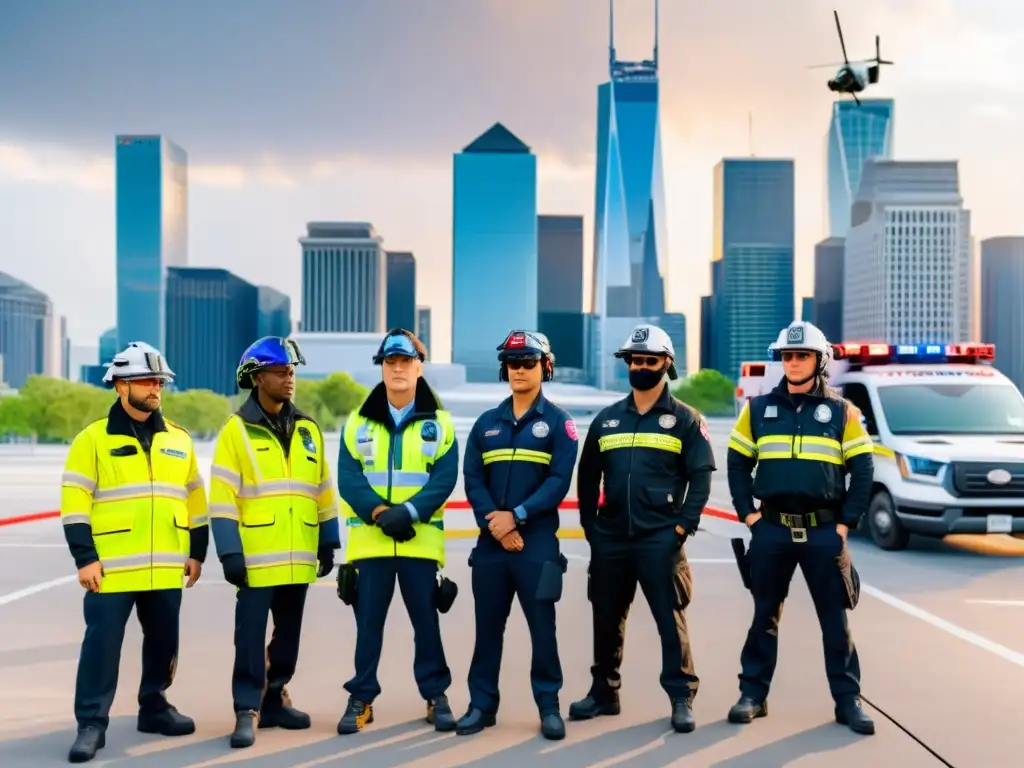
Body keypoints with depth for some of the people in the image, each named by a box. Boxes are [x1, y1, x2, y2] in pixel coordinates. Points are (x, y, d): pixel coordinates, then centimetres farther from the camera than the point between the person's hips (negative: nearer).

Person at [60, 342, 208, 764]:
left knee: (163, 641, 13)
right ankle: (92, 724, 3)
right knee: (102, 644, -4)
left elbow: (195, 498, 17)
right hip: (111, 567, -5)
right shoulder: (93, 438, -3)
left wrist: (197, 552, 14)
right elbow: (75, 502, -6)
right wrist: (84, 558, -12)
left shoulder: (178, 439, 12)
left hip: (166, 568, 5)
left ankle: (154, 707, 30)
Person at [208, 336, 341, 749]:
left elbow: (323, 490, 15)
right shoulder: (237, 429, -4)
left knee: (288, 634, 13)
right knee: (250, 635, -3)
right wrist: (230, 553, -14)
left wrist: (327, 543, 12)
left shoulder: (308, 429, 11)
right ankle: (247, 711, 4)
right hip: (256, 557, -5)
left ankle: (275, 700, 25)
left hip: (298, 558, 5)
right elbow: (222, 497, -8)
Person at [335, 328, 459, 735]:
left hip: (421, 539, -1)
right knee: (368, 621, 6)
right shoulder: (359, 421, 7)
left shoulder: (439, 422, 4)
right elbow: (348, 478, -1)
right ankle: (361, 698, 14)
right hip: (369, 539, 1)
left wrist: (407, 512, -18)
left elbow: (444, 479, -5)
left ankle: (436, 696, 16)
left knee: (426, 619, 5)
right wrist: (379, 512, -16)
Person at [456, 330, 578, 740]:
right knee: (487, 625, 8)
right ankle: (482, 704, 16)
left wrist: (517, 515, -17)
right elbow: (472, 480, 4)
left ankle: (549, 707, 9)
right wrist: (493, 523, -11)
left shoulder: (558, 422, 1)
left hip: (537, 541, -3)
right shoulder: (485, 424, 12)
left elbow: (559, 481, -9)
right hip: (490, 541, 3)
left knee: (542, 626, -1)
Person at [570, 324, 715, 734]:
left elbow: (701, 476, -2)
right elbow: (587, 477, 15)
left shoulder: (684, 419, 2)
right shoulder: (606, 420, 13)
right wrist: (589, 526, 8)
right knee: (606, 619, 12)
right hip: (610, 538, 4)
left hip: (660, 540, -4)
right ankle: (603, 692, 25)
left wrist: (683, 526, -10)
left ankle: (682, 698, 3)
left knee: (670, 619, -4)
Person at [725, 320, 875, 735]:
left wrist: (846, 523, -5)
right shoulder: (759, 408, 6)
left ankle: (848, 700, 13)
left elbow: (862, 470, 2)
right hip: (772, 529, 1)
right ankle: (753, 694, 17)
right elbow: (737, 465, 9)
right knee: (765, 615, 9)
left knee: (835, 619, 4)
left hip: (824, 530, -1)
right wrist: (748, 514, -1)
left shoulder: (841, 412, 3)